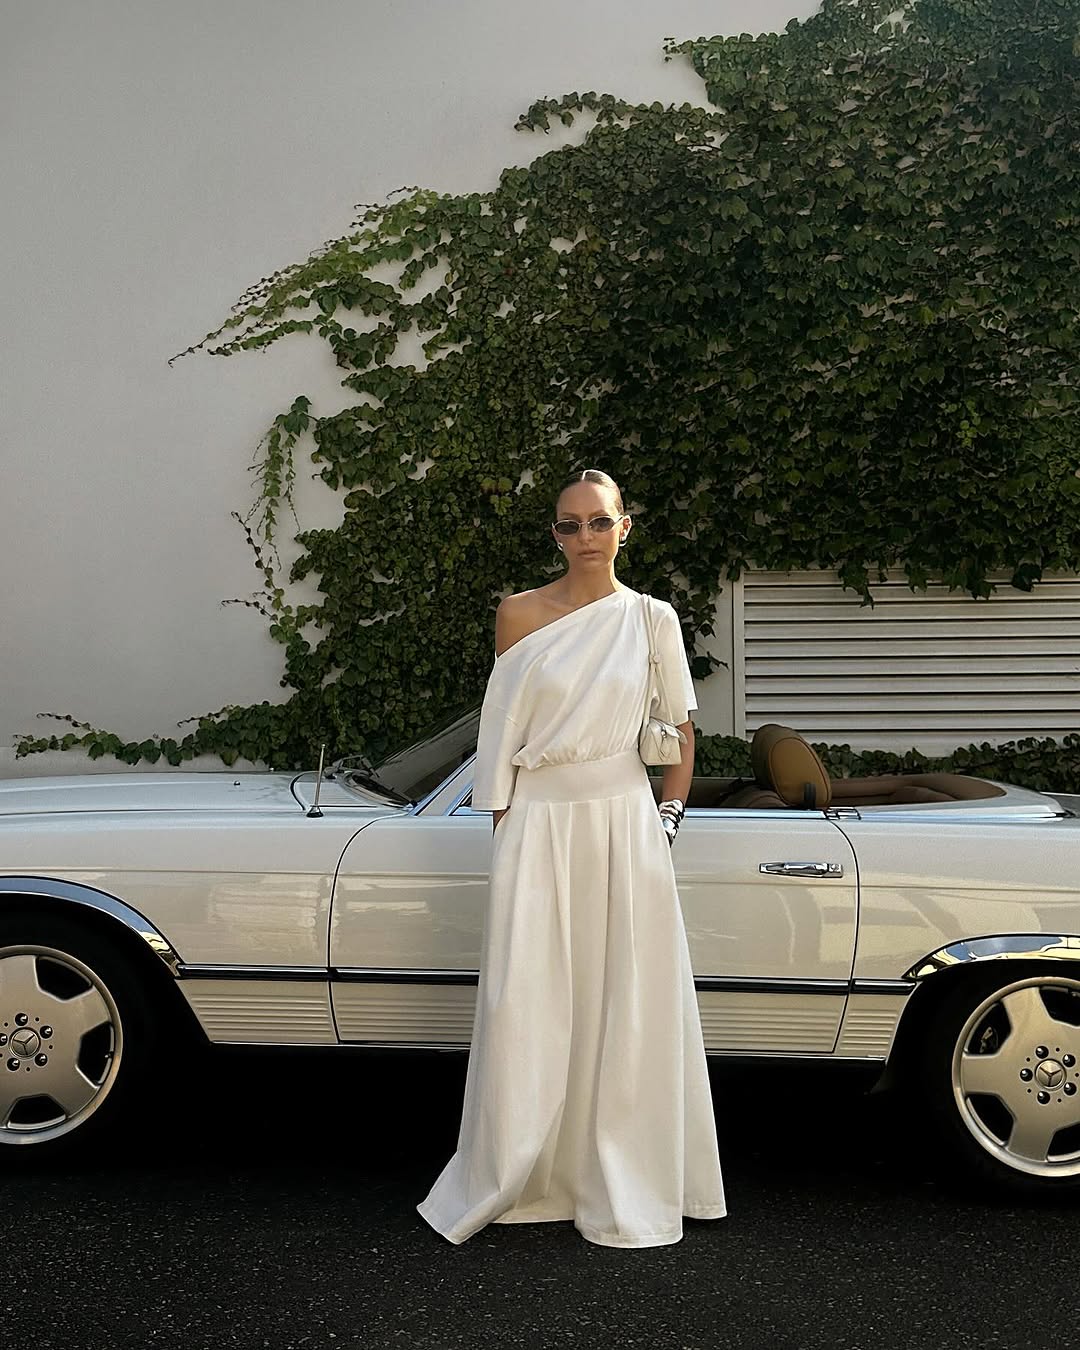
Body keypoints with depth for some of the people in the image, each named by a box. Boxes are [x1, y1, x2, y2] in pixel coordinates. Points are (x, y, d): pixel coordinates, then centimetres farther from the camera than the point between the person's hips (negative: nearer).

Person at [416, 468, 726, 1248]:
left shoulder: (653, 619, 3)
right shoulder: (522, 615, 2)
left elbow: (681, 732, 8)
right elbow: (501, 730, 4)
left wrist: (667, 826, 3)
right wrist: (504, 828, 0)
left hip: (624, 822, 1)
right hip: (539, 826, 0)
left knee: (625, 1007, 6)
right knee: (526, 1006, 2)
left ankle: (622, 1185, 21)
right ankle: (516, 1181, 18)